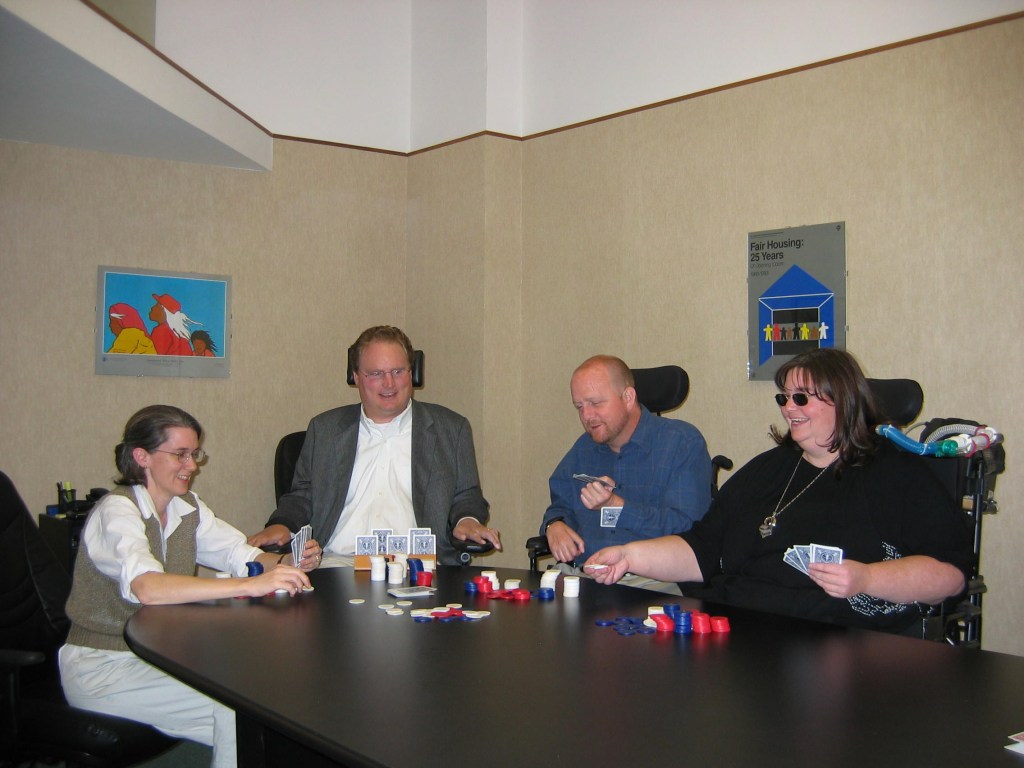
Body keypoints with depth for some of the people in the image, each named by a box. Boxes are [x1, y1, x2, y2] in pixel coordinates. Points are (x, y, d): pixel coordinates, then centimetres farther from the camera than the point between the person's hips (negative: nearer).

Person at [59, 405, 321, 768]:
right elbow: (147, 588, -37)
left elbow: (240, 554, 4)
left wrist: (285, 563, -20)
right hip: (101, 668, -7)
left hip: (160, 653, 7)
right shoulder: (116, 511, -19)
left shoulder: (188, 507, 5)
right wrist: (250, 585, -44)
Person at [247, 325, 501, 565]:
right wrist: (281, 525, -1)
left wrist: (467, 521, -7)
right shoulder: (324, 429, 18)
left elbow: (468, 497, 15)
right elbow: (301, 496, 20)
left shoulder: (451, 429, 15)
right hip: (338, 561, 1)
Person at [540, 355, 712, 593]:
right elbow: (560, 507, 27)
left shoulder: (683, 442, -2)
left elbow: (687, 530, -11)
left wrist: (615, 506, -16)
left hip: (652, 582, -4)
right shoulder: (584, 448, 20)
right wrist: (554, 526, 2)